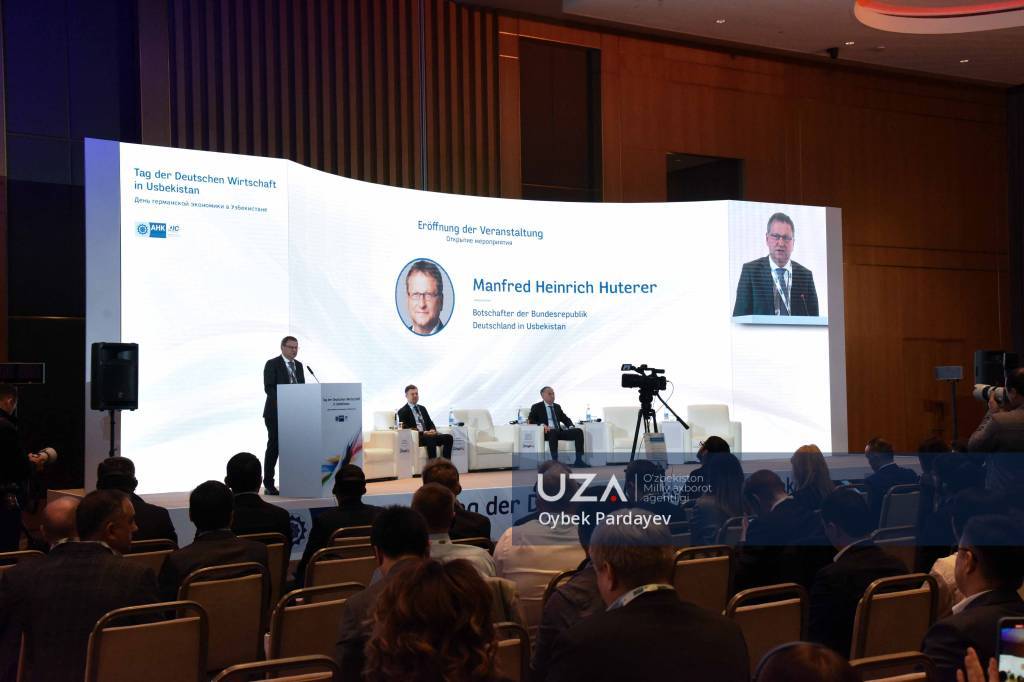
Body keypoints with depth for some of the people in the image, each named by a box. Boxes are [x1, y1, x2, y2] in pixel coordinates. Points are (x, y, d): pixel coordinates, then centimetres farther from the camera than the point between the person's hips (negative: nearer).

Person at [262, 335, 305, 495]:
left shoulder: (298, 365, 15)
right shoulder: (272, 364, -4)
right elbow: (268, 388, -13)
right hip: (276, 413, -5)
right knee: (274, 447, -2)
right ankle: (269, 484, 3)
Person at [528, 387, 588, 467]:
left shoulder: (557, 406, 26)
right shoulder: (536, 407, 10)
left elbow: (565, 419, 26)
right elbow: (530, 420, -1)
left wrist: (571, 427, 3)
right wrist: (542, 425, -19)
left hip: (559, 431, 6)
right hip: (547, 432, -6)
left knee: (578, 431, -18)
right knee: (553, 431, -42)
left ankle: (578, 460, -23)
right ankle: (555, 460, -44)